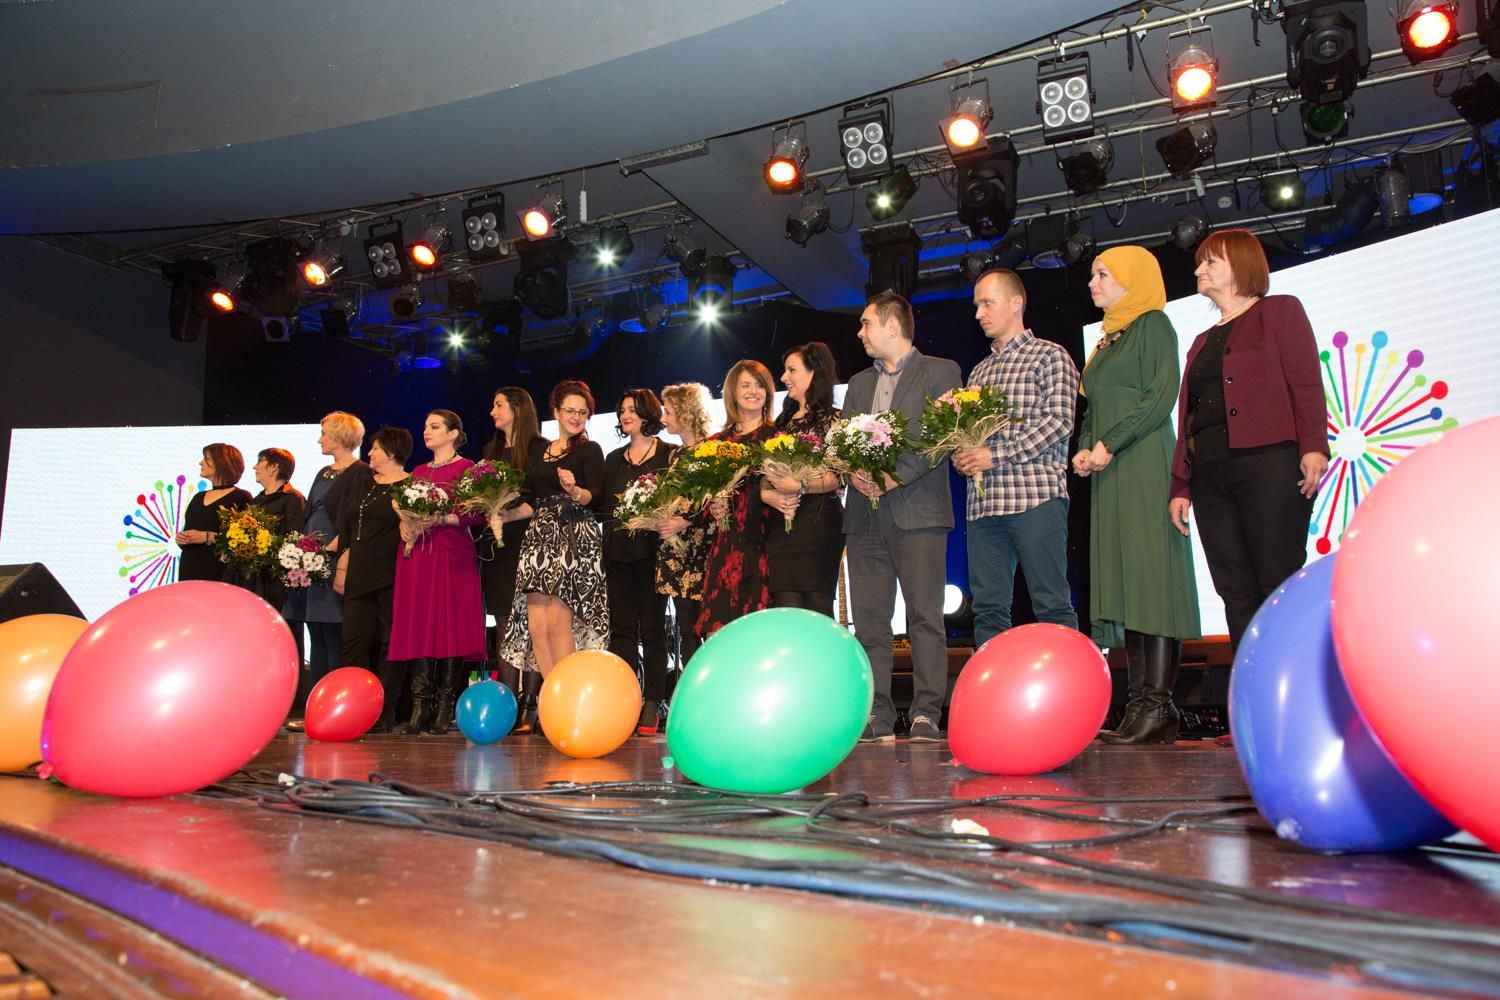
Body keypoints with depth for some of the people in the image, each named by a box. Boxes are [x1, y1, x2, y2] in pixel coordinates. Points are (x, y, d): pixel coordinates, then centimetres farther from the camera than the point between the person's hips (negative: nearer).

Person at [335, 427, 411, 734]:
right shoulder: (361, 478, 19)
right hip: (359, 575, 7)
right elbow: (346, 523, 21)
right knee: (352, 640, 2)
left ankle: (385, 712, 3)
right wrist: (343, 563, 14)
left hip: (392, 577, -6)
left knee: (389, 642, -2)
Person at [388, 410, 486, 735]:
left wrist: (440, 518, -16)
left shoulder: (466, 468, 2)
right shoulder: (418, 471, 21)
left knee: (450, 625, -7)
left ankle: (444, 709, -5)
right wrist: (404, 523, 1)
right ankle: (420, 706, 0)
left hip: (451, 554, -6)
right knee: (417, 626, -1)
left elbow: (478, 513, -7)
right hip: (417, 553, 6)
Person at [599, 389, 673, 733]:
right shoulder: (614, 458, 19)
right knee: (622, 626, 3)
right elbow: (603, 504, 16)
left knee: (652, 627, -1)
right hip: (618, 550, 5)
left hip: (652, 548, -4)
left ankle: (650, 706, 2)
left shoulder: (669, 455, 4)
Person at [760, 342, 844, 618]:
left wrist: (800, 487, -24)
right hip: (781, 524, 6)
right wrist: (767, 494, -5)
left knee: (815, 607, -7)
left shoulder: (832, 419, 1)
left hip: (818, 521, -5)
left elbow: (839, 476, -9)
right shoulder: (783, 422, 20)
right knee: (786, 609, 0)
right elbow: (767, 472, 16)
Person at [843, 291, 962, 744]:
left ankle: (926, 714, -2)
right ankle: (877, 715, 5)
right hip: (866, 514, 5)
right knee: (868, 618, 1)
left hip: (917, 510, -5)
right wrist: (854, 472, -5)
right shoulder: (859, 383, 24)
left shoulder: (939, 371, 6)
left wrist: (897, 474, -14)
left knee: (924, 615, -6)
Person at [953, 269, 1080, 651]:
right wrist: (962, 454, -1)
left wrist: (996, 456, -13)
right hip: (982, 502, 6)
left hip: (1036, 495, -6)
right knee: (988, 608, 3)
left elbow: (1059, 420, -8)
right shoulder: (979, 371, 24)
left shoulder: (1049, 356, 5)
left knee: (1052, 605, -5)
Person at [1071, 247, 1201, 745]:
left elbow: (1161, 397, -11)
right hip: (1110, 476, 8)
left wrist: (1108, 446, -13)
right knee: (1124, 585, 2)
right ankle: (1139, 705, 3)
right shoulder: (1108, 338, 24)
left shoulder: (1152, 324, 1)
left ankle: (1158, 705, -11)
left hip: (1143, 465, -8)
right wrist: (1084, 450, 4)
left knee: (1151, 577, -11)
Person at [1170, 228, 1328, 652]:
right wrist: (1181, 486, 12)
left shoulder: (1279, 311, 11)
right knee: (1237, 593, 2)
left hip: (1268, 463, -6)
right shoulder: (1202, 342, 27)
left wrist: (1314, 446, -17)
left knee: (1280, 584, -9)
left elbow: (1306, 382, -3)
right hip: (1210, 475, 6)